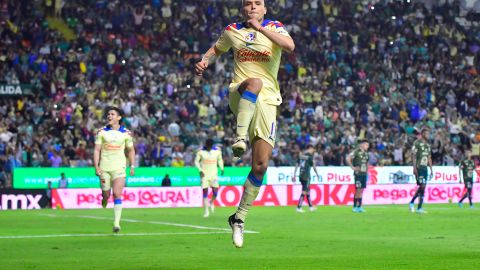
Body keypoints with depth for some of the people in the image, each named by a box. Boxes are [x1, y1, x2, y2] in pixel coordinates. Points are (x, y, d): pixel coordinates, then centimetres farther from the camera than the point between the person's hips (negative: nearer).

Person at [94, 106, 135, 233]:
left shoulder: (126, 133, 2)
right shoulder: (101, 132, 0)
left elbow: (131, 150, 14)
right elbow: (97, 150, -1)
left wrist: (132, 166, 10)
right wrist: (96, 167, -11)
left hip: (119, 168, -1)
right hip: (104, 168, 1)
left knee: (117, 194, -12)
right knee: (106, 194, 5)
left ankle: (116, 223, -12)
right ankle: (104, 199, 44)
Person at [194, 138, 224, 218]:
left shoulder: (217, 151, -1)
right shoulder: (201, 151, -7)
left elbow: (220, 160, 16)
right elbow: (196, 161, 1)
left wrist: (222, 169, 4)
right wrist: (200, 170, -12)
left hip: (214, 174, 1)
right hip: (204, 174, -1)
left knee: (215, 192, -8)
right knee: (205, 192, -5)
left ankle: (211, 202, 25)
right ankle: (206, 211, 3)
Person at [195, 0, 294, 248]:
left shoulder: (274, 28, 6)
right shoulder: (233, 31, 11)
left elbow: (290, 46, -15)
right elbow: (216, 49, 30)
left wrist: (260, 28, -20)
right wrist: (205, 61, 8)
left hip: (267, 102, 1)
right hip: (239, 96, -1)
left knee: (261, 165, -5)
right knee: (254, 82, -40)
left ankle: (239, 218, 7)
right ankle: (240, 137, -45)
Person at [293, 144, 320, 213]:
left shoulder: (301, 155, 10)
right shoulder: (310, 156, -9)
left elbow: (296, 166, 9)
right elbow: (314, 166, -2)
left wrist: (294, 175, 11)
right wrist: (317, 174, 12)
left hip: (301, 176, 7)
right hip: (306, 176, -7)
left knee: (307, 191, 17)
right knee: (304, 192, -5)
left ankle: (311, 207, 25)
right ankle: (298, 208, -10)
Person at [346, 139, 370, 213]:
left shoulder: (366, 153, 15)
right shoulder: (356, 152, -9)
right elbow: (348, 159, -16)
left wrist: (367, 170, 16)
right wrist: (353, 167, -13)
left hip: (364, 174, 7)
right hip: (358, 174, -7)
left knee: (361, 190, 7)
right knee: (358, 190, -8)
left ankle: (359, 207, 10)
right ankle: (355, 207, -2)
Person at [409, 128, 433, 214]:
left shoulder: (428, 145, 17)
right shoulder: (417, 143, -5)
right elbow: (413, 156, -10)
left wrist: (431, 169, 16)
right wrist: (414, 168, -16)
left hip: (425, 168, 7)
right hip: (419, 168, -7)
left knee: (422, 187, 5)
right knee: (422, 186, -14)